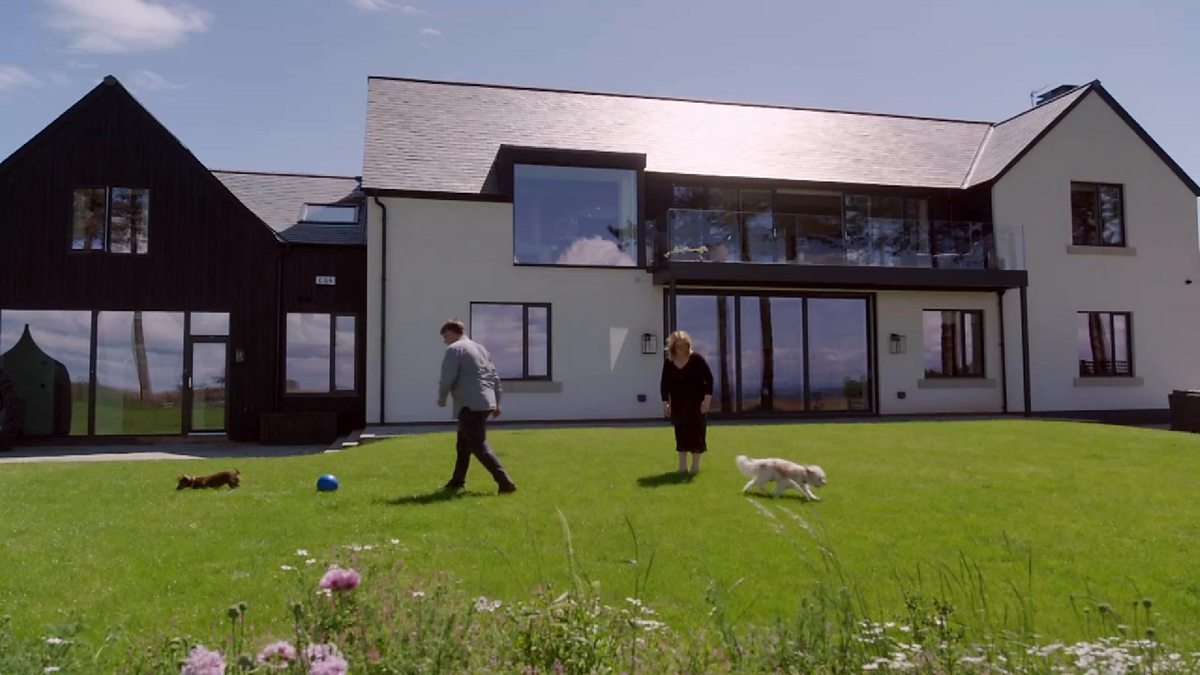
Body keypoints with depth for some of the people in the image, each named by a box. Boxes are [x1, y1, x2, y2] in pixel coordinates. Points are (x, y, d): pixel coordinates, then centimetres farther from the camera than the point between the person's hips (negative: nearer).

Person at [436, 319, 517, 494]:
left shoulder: (454, 349, -6)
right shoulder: (480, 348, 20)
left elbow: (447, 379, -15)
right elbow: (494, 377, 18)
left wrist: (441, 398, 3)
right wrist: (496, 402, 21)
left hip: (471, 405, -9)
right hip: (486, 403, 9)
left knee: (479, 446, -7)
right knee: (464, 442, 22)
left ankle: (505, 483, -14)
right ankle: (458, 480, 31)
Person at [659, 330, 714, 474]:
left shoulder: (696, 359, -11)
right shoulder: (668, 362, -1)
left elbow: (709, 378, -11)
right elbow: (664, 383, 5)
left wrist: (707, 398, -17)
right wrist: (665, 402, -1)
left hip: (697, 402, -3)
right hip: (678, 403, 3)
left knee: (697, 432, -1)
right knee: (680, 433, 5)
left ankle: (695, 464, 10)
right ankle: (682, 465, 12)